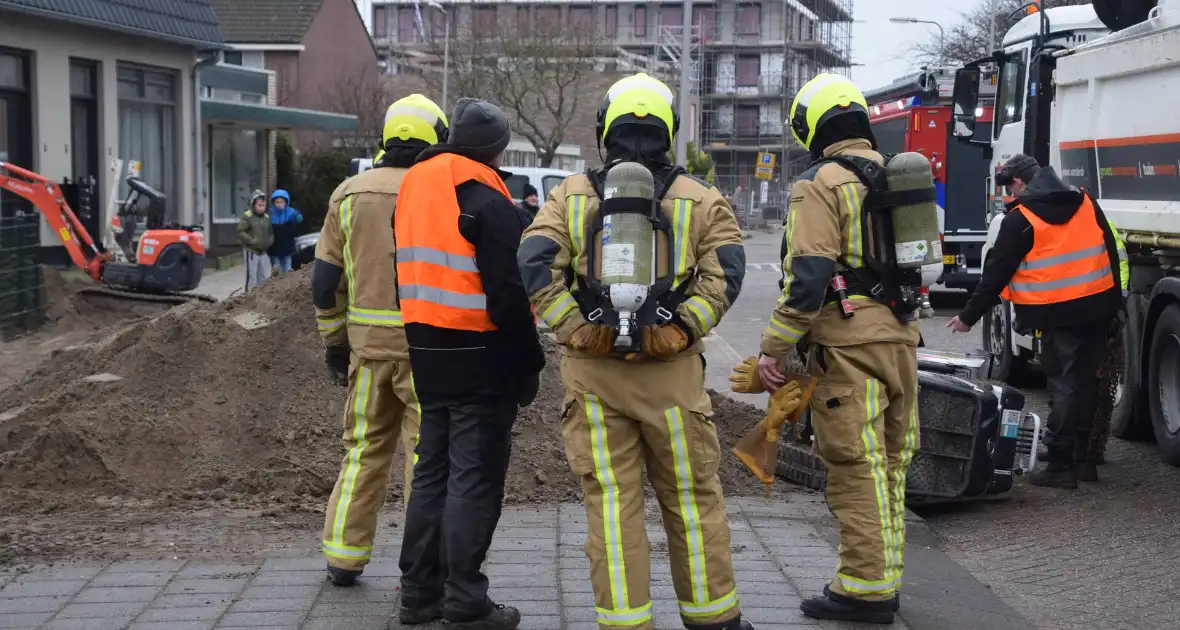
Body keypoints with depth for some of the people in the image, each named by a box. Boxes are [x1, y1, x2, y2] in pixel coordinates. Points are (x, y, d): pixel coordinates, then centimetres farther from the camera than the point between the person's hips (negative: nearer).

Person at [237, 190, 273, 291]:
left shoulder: (267, 217, 10)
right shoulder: (247, 216, -8)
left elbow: (271, 233, 18)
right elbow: (240, 232, -13)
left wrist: (269, 242, -3)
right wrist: (253, 242, -20)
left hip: (263, 252, 6)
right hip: (251, 251, -6)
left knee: (265, 277, 7)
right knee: (252, 277, -4)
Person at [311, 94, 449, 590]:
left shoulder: (349, 194, 6)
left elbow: (326, 279, 8)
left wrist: (334, 340, 17)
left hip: (368, 344, 4)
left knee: (364, 446, 16)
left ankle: (344, 556, 18)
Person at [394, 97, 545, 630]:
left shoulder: (413, 186, 12)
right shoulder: (485, 198, -14)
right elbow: (507, 291, -18)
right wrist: (527, 363, -11)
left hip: (426, 351, 8)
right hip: (478, 357, -8)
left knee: (433, 470, 16)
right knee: (475, 479, -3)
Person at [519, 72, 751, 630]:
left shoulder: (571, 195, 4)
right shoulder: (699, 200, 3)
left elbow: (536, 264, -9)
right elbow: (724, 270, -11)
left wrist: (574, 327, -7)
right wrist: (684, 326, -10)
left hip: (592, 372, 1)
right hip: (671, 373, 0)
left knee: (612, 503, 6)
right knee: (691, 498, 11)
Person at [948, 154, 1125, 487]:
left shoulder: (1020, 219, -6)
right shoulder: (1086, 203, 10)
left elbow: (996, 273, -4)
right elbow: (1114, 252, 12)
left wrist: (969, 316, 4)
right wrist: (1115, 300, 18)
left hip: (1059, 313, -5)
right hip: (1099, 307, 5)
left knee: (1063, 385, -2)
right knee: (1086, 381, 14)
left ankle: (1060, 465, -2)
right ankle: (1083, 459, 21)